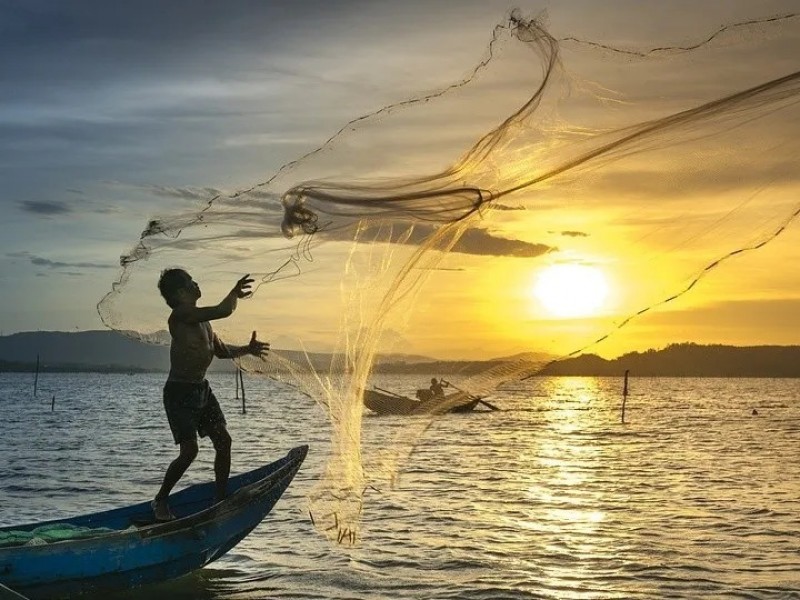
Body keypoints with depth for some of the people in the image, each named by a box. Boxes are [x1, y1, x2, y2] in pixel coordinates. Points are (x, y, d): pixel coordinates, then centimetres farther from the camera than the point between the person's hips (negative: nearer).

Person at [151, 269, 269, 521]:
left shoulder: (202, 319, 11)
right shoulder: (180, 315, -19)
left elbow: (221, 350, 22)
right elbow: (223, 311, -27)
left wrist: (246, 349, 7)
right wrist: (235, 293, -9)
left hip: (202, 389, 9)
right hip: (179, 393, -9)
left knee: (223, 441, 5)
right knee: (190, 450, -13)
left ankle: (221, 498, 16)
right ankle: (160, 501, 6)